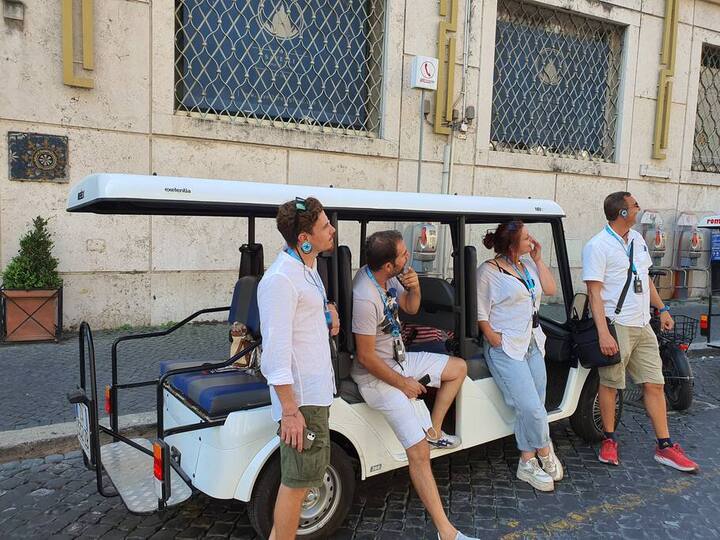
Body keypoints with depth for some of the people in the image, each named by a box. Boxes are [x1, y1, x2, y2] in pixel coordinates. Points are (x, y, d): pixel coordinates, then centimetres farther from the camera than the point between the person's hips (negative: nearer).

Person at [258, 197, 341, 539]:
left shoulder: (308, 267, 10)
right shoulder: (280, 279, -21)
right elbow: (276, 352, -24)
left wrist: (328, 309, 9)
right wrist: (289, 410, -23)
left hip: (317, 388, 10)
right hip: (300, 395, -10)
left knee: (314, 467, 22)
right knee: (300, 479, 1)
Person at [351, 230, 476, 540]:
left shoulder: (388, 277, -5)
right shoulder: (365, 298, -31)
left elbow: (411, 308, 12)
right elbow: (365, 357, -25)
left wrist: (414, 287, -11)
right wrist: (403, 384, -12)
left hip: (399, 359, 9)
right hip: (377, 375, -9)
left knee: (458, 368, 18)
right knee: (419, 451, -13)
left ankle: (434, 431, 23)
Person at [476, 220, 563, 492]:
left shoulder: (528, 264, 12)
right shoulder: (489, 271, -10)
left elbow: (550, 289, 9)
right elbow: (480, 313, -10)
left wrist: (538, 259, 3)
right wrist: (495, 340, -15)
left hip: (533, 344, 7)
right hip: (506, 349, -7)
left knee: (531, 409, 6)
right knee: (531, 408, -10)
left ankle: (528, 462, 19)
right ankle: (545, 452, 16)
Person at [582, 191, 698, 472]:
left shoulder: (637, 239, 12)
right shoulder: (597, 246, -12)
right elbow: (594, 292, -16)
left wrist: (662, 309, 19)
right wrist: (603, 332, -23)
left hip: (642, 325, 7)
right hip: (616, 325, -7)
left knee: (654, 384, 8)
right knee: (610, 383, 5)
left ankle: (665, 447, 18)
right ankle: (609, 440, 21)